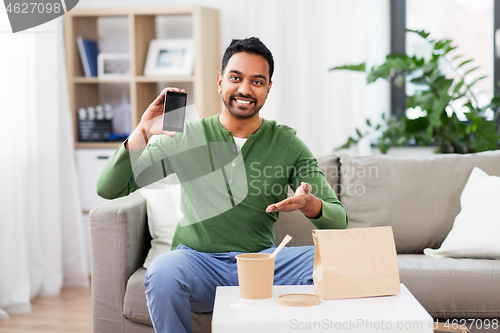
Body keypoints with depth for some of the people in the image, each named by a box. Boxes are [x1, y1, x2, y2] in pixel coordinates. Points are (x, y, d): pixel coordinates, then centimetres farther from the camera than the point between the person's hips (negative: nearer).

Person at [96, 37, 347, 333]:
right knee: (163, 272, -35)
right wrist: (142, 133, -16)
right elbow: (109, 190, -2)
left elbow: (339, 220, 1)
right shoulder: (185, 137, 2)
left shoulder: (287, 144, 5)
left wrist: (309, 205, -23)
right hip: (198, 260, -1)